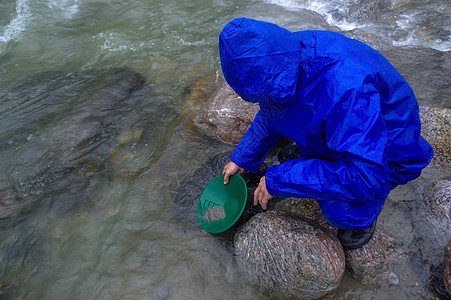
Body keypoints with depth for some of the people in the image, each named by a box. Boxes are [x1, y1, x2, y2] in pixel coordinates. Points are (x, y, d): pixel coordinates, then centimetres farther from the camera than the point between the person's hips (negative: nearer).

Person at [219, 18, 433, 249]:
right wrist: (241, 159, 10)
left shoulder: (345, 89, -44)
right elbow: (270, 116, 3)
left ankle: (363, 213, 11)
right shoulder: (287, 56, -17)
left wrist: (277, 181, -37)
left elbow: (366, 180, -41)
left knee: (339, 210, -25)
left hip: (387, 148, -7)